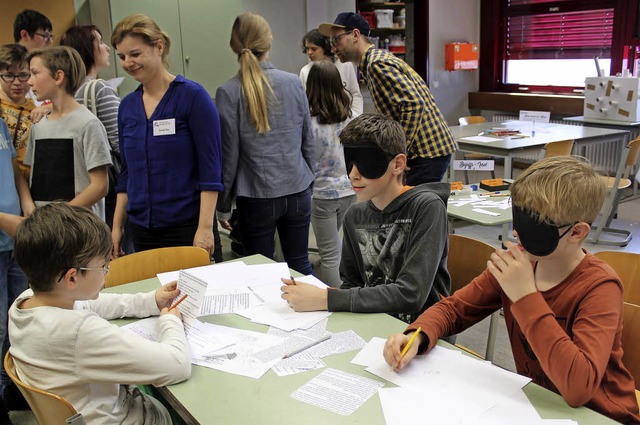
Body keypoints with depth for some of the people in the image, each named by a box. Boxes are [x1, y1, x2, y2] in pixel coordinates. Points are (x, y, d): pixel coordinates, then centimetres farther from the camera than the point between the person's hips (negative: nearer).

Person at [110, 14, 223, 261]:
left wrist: (205, 227, -17)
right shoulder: (127, 106, 8)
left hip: (189, 226, -5)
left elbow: (211, 168, -12)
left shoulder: (192, 96, -8)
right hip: (142, 229, 5)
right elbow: (127, 172, 15)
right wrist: (117, 226, 12)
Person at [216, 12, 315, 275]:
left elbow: (229, 155, -7)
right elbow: (308, 141, 7)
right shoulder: (293, 82, 0)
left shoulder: (229, 92, -10)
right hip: (298, 191, 3)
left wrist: (223, 206, 4)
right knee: (300, 264, 16)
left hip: (257, 197, -3)